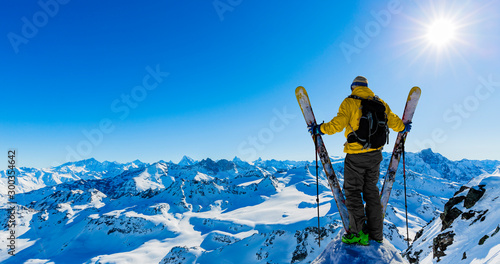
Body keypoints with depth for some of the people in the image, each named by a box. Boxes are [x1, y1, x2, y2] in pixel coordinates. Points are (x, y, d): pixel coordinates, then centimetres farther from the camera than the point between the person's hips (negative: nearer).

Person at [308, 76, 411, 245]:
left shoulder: (349, 102, -8)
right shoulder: (379, 103, 8)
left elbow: (337, 124, -18)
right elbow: (394, 122, 14)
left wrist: (319, 129, -4)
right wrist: (403, 127, 35)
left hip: (355, 156, -5)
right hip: (375, 154, 6)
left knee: (352, 191, 4)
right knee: (371, 191, 16)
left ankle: (358, 233, 2)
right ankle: (376, 233, 21)